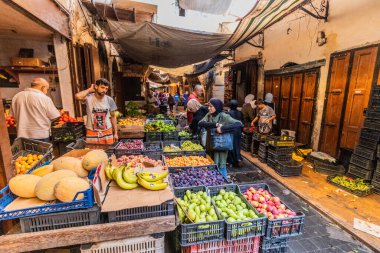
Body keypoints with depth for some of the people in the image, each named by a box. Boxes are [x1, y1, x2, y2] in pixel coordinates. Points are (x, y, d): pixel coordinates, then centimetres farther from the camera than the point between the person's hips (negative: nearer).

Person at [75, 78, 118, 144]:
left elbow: (113, 116, 5)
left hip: (107, 133, 2)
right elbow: (77, 96, -32)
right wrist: (90, 89, -13)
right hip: (92, 133, -2)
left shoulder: (109, 100, -2)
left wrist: (115, 133, 3)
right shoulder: (89, 98, -9)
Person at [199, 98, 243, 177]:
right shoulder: (208, 115, 3)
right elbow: (200, 123, -14)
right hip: (210, 145, 5)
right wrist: (215, 124, -27)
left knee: (220, 167, 6)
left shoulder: (224, 116, -13)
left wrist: (222, 128, -32)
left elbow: (239, 124, -24)